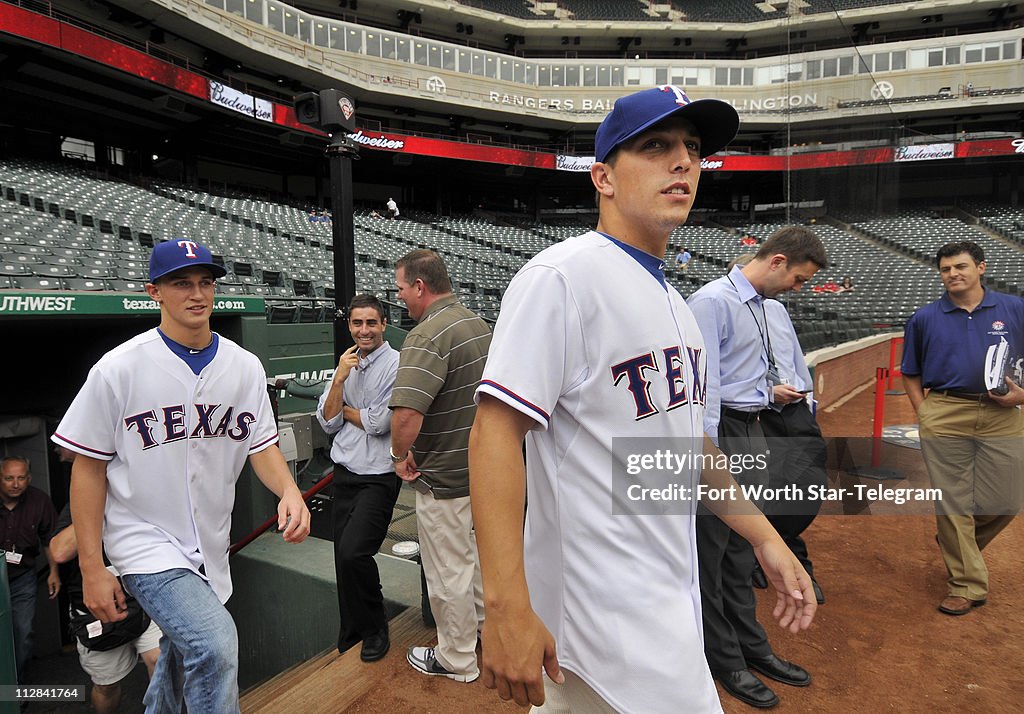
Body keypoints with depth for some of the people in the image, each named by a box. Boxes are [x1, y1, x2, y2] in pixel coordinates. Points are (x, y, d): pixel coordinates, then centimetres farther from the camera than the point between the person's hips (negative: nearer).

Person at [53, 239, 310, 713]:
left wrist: (289, 492, -20)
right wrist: (91, 570, -8)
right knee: (216, 644, -23)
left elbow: (261, 444, 1)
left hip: (211, 548, 5)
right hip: (145, 544, -5)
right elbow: (89, 467, -7)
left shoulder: (245, 366, 0)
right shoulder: (118, 368, -12)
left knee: (182, 656, 20)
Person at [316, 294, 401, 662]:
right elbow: (328, 422, 5)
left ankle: (375, 629, 7)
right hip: (344, 475, 7)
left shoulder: (396, 365, -10)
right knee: (344, 560, 11)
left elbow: (378, 423, -16)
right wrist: (339, 378, -8)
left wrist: (344, 410, 1)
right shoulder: (345, 365, 11)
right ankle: (349, 641, 30)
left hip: (378, 477, -6)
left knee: (353, 553, -19)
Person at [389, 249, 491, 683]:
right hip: (483, 467, 9)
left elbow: (406, 413, -36)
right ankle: (487, 626, 46)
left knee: (449, 572, 9)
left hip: (444, 479, -9)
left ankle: (457, 660, 28)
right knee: (475, 555, 27)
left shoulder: (429, 334, -25)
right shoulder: (480, 326, 4)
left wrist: (400, 455, -17)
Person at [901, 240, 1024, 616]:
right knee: (953, 502, 3)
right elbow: (910, 373, 11)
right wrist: (923, 413, 0)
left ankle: (957, 546, 35)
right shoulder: (925, 318, 6)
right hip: (944, 416, -1)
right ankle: (967, 584, 17)